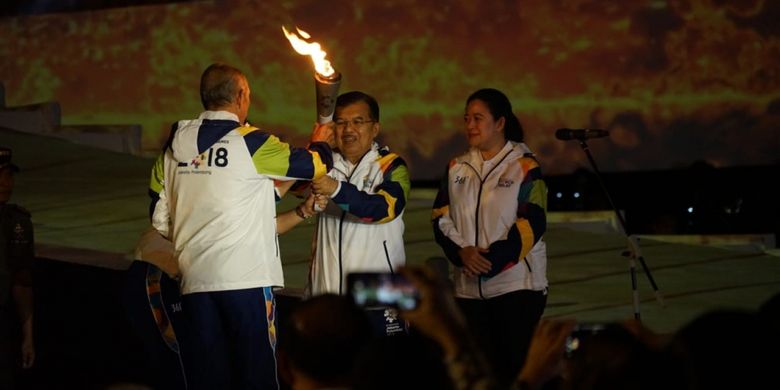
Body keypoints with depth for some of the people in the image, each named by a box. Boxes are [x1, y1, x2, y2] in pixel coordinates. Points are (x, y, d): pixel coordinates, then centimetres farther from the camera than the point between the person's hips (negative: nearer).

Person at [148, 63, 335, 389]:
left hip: (194, 280, 5)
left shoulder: (175, 146, 8)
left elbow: (160, 221, 12)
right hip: (246, 277, -5)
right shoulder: (250, 143, -7)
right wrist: (319, 144, 24)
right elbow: (316, 165, 2)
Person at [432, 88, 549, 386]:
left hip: (517, 283, -5)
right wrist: (461, 252, -12)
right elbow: (441, 218, 7)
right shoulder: (457, 169, 12)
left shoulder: (525, 166, -4)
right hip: (469, 287, 5)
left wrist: (493, 259, -20)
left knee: (517, 362, -9)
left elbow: (532, 223, -12)